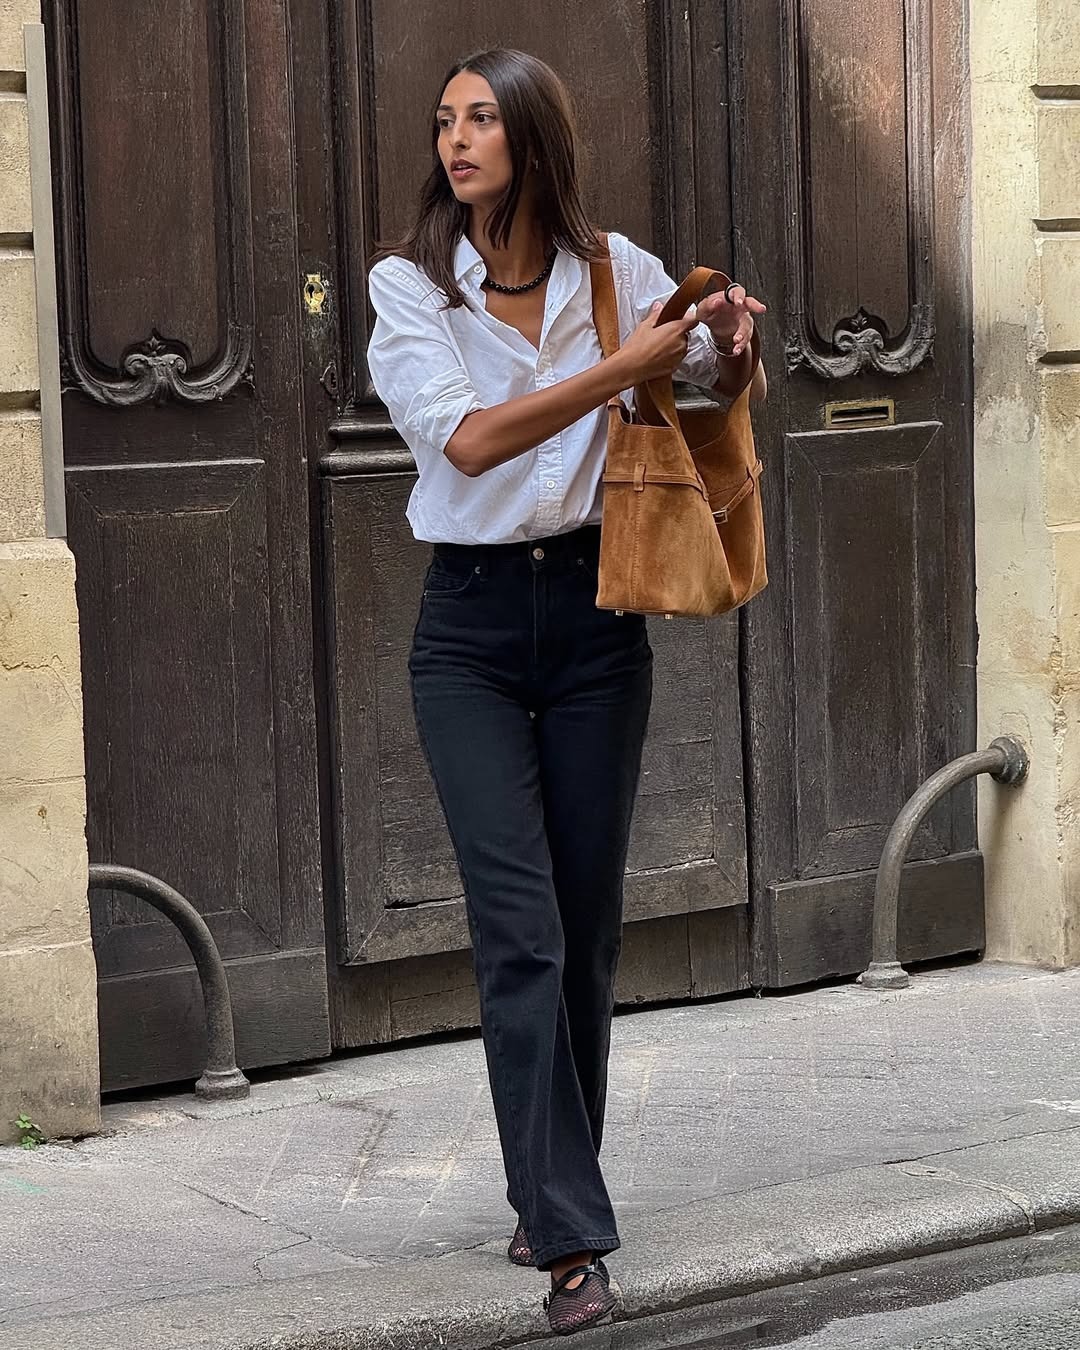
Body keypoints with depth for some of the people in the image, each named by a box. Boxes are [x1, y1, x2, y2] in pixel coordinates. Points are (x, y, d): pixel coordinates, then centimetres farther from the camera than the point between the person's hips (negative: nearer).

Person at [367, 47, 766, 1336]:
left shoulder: (613, 268, 3)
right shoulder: (407, 286, -3)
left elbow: (730, 387, 12)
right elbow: (467, 439, -17)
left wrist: (732, 339, -11)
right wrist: (619, 369, -21)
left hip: (594, 611, 2)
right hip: (471, 623, -2)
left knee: (586, 926, 7)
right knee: (519, 928, -10)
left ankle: (550, 1187, 24)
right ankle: (572, 1239, -10)